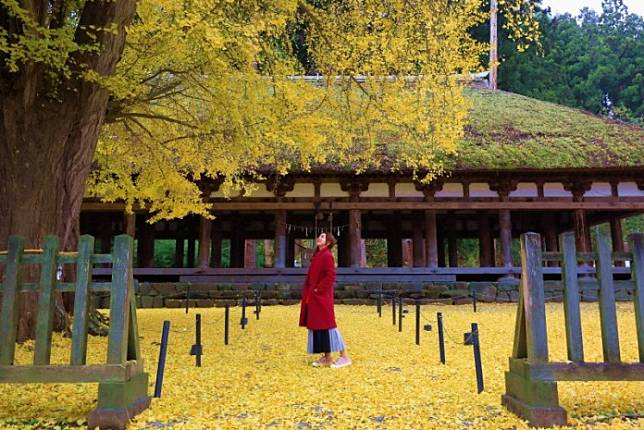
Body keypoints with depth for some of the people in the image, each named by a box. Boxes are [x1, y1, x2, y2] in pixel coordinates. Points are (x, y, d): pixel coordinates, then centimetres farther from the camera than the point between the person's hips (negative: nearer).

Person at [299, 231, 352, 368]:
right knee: (317, 325, 10)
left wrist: (318, 289, -17)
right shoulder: (317, 256, 14)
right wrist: (310, 291, 12)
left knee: (327, 324, -6)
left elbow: (331, 276, -22)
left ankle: (344, 356, 3)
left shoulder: (327, 256, -13)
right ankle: (327, 358, 18)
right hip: (314, 297, 9)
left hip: (322, 297, -9)